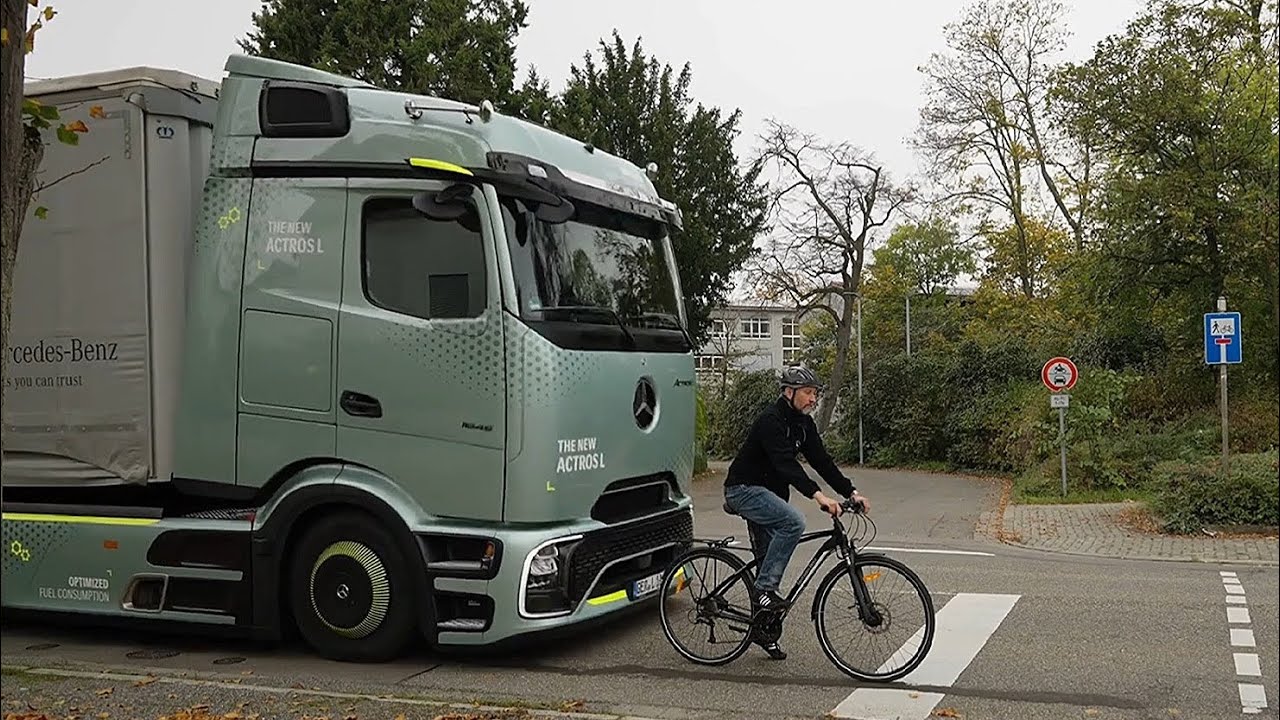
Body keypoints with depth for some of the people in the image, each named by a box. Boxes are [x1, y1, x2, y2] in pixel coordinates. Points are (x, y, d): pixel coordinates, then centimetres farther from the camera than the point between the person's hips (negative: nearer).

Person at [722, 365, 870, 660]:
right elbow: (785, 463, -34)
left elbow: (821, 460, 3)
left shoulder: (803, 423, 5)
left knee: (769, 562, 10)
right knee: (793, 521, -30)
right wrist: (818, 496, -44)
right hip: (744, 489, -9)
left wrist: (851, 492, -8)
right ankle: (765, 589, -21)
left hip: (768, 493, 9)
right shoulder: (771, 420, -22)